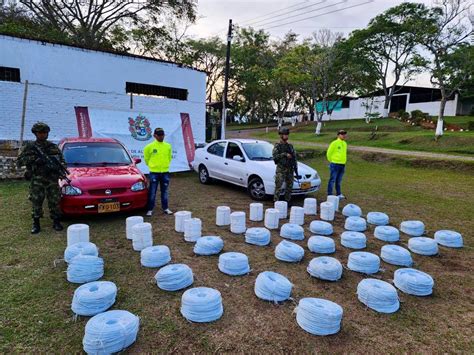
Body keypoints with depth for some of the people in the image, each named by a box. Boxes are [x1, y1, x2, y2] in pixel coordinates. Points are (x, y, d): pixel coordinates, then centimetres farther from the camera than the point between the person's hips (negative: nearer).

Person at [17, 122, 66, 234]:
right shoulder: (29, 147, 5)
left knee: (54, 202, 3)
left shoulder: (53, 147, 10)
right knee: (36, 203, 2)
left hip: (52, 180, 1)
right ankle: (36, 224, 14)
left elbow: (62, 161, 14)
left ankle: (56, 222, 15)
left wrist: (60, 166, -8)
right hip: (36, 180, -1)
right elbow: (19, 162, 1)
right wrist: (31, 158, -16)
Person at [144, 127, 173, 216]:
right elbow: (146, 157, 7)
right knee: (152, 192, 2)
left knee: (164, 191, 11)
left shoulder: (168, 146, 3)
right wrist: (150, 165, 12)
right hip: (154, 172, -3)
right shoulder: (150, 146, -7)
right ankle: (150, 209, 11)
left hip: (165, 172, 3)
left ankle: (165, 208, 21)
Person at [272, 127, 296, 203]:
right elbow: (275, 156, -17)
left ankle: (287, 201, 19)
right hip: (280, 169, -5)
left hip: (290, 169, 6)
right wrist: (285, 154, -19)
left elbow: (294, 157, 16)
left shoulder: (290, 146, 13)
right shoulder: (277, 146, -2)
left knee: (289, 186, 8)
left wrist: (295, 168, 10)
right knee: (278, 187, -7)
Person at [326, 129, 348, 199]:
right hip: (335, 165, -6)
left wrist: (343, 161, 18)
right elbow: (329, 153, -6)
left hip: (342, 165, 6)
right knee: (332, 180, -4)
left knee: (338, 181, 13)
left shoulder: (345, 143, 13)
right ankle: (329, 195, 1)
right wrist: (331, 161, 2)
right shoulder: (334, 143, -9)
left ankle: (339, 194, 22)